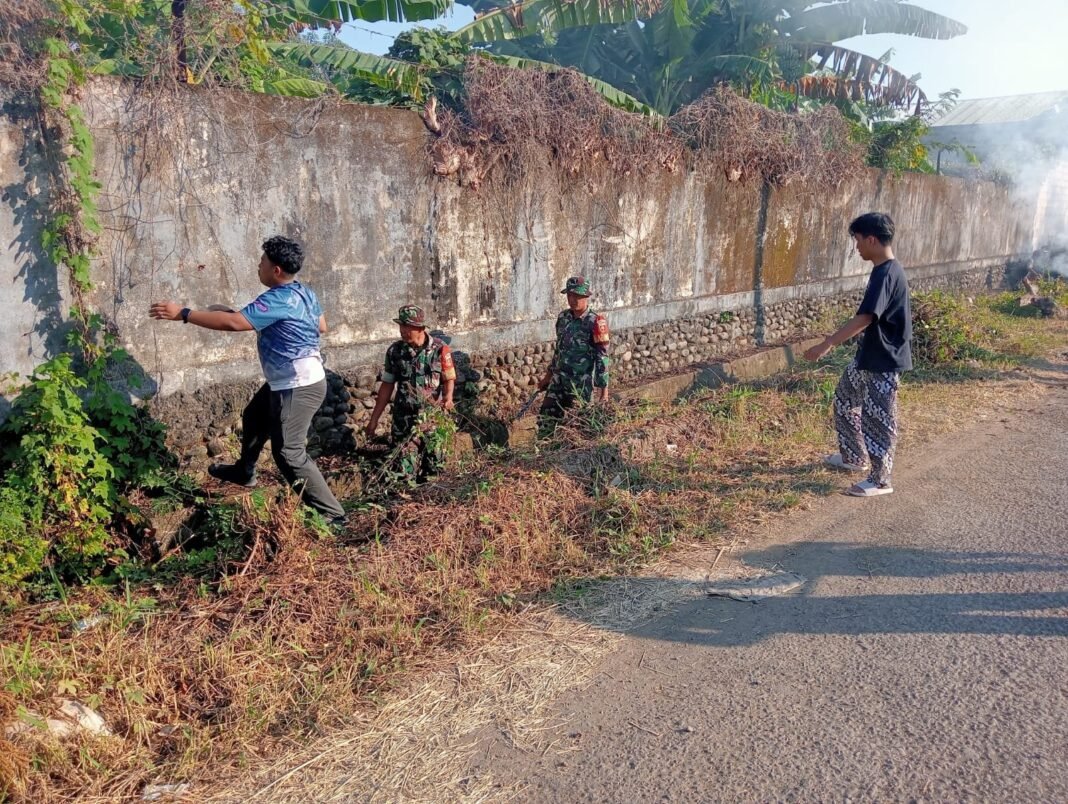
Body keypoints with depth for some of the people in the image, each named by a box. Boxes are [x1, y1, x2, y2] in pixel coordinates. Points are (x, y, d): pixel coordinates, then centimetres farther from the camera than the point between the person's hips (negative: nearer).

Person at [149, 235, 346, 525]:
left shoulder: (278, 299, -24)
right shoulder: (304, 293, 6)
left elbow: (233, 323, -31)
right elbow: (322, 326, 21)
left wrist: (183, 313, -26)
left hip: (298, 387, -11)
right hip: (288, 381, 11)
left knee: (289, 452, -7)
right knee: (254, 418, 29)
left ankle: (332, 515, -2)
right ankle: (244, 471, 55)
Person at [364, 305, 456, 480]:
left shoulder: (439, 349, -7)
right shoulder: (395, 351, 0)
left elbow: (449, 379, -3)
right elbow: (387, 385, 6)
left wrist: (448, 397, -26)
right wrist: (374, 419, 7)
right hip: (404, 419, 1)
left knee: (434, 470, 5)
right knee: (405, 473, -4)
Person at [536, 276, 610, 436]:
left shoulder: (595, 323, -13)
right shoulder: (563, 317, 6)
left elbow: (602, 357, -13)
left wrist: (604, 388, -15)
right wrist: (549, 375, 21)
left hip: (582, 385, -6)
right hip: (559, 380, 6)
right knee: (545, 419, 5)